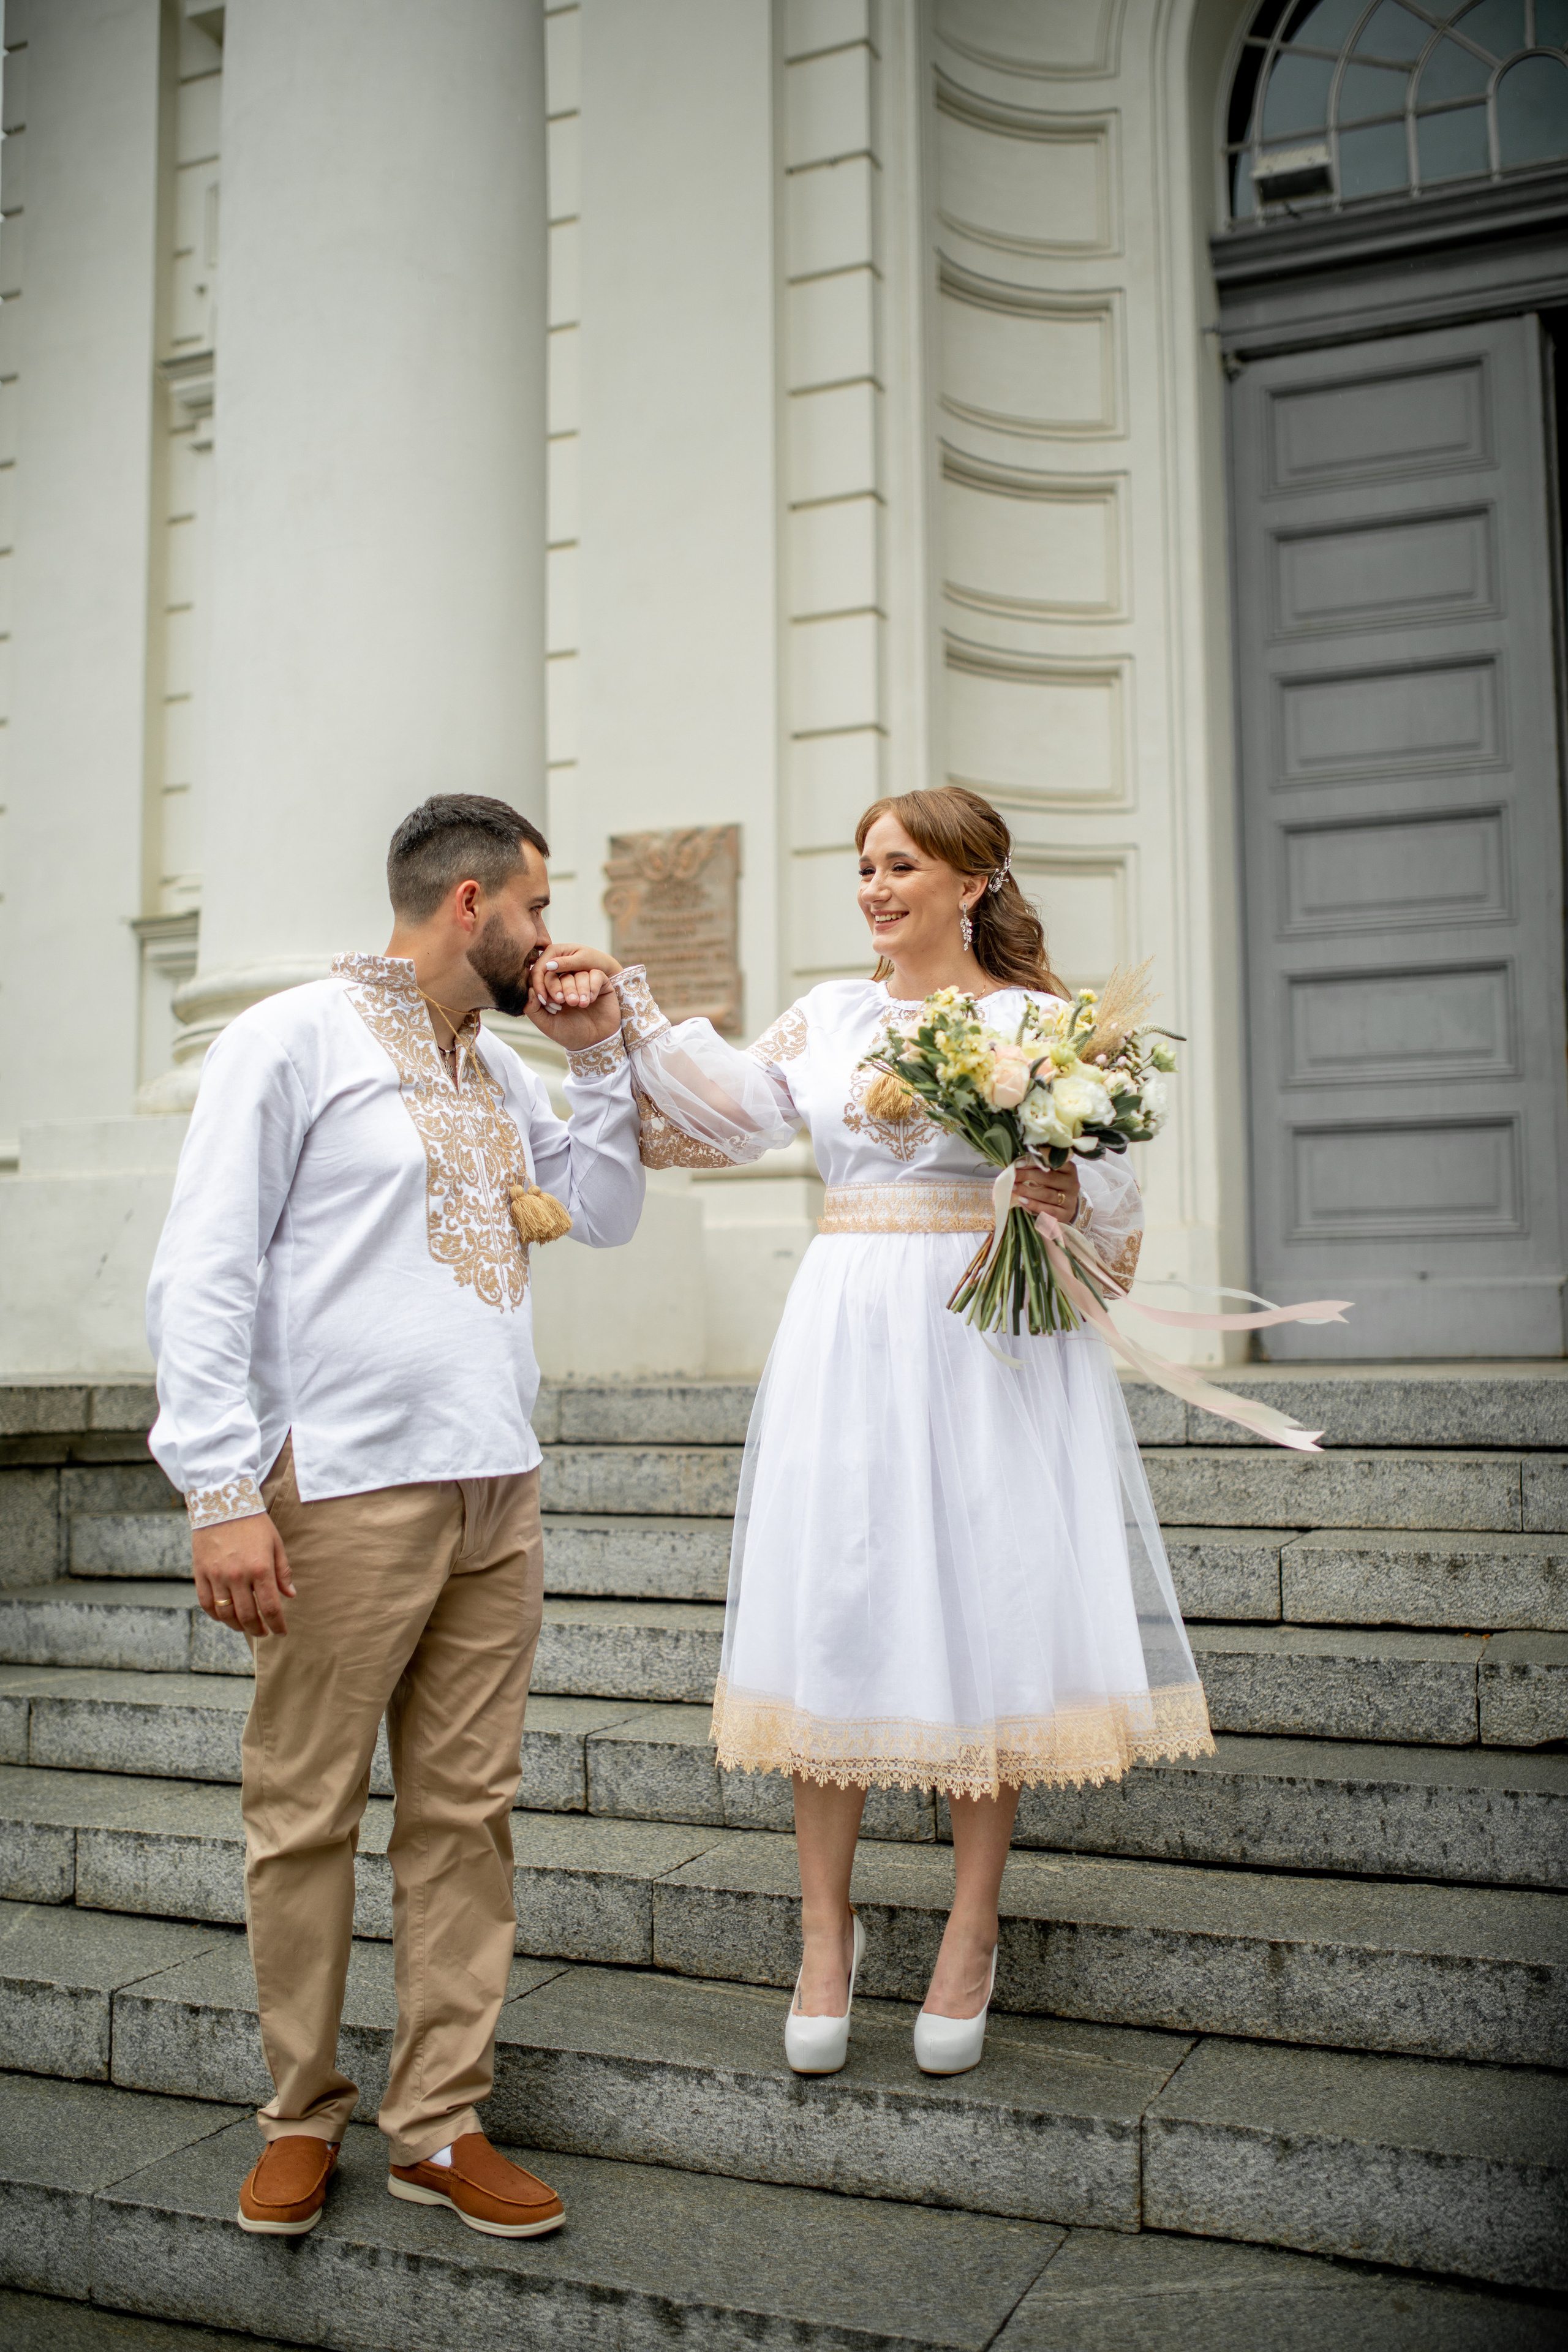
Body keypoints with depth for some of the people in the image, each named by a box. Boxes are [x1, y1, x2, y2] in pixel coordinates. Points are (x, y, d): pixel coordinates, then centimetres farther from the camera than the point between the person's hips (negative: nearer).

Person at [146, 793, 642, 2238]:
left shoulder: (500, 1072, 17)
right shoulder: (296, 1040, -4)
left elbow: (607, 1217, 24)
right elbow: (203, 1276, -8)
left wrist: (599, 1058, 12)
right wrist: (223, 1492, -15)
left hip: (498, 1495, 7)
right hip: (345, 1492, -6)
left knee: (467, 1812, 9)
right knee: (307, 1815, 4)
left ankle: (441, 2123, 20)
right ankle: (304, 2117, 23)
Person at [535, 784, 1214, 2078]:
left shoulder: (1042, 1022, 4)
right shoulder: (832, 1014, 14)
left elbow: (1112, 1196, 4)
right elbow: (728, 1105, 3)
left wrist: (1068, 1201, -18)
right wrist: (624, 1013, -5)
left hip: (991, 1338, -2)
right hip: (849, 1331, 3)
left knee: (986, 1607, 1)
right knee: (835, 1607, 3)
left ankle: (971, 1935, 18)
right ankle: (827, 1931, 17)